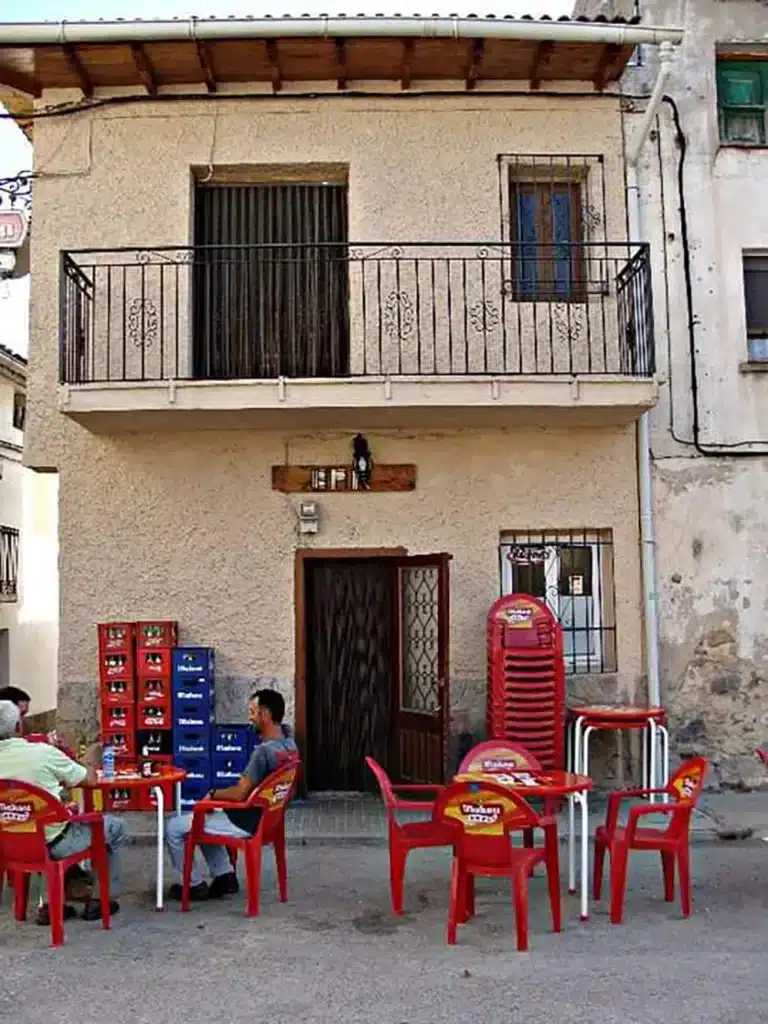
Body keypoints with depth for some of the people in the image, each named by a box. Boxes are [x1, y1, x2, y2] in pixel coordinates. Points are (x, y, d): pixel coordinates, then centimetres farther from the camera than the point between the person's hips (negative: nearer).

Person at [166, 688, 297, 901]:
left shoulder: (263, 751, -28)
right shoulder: (289, 743, -2)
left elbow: (239, 794, -23)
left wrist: (213, 794, -6)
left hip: (245, 823, -9)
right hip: (264, 818, 9)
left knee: (173, 827, 1)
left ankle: (195, 885, 15)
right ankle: (225, 876, 23)